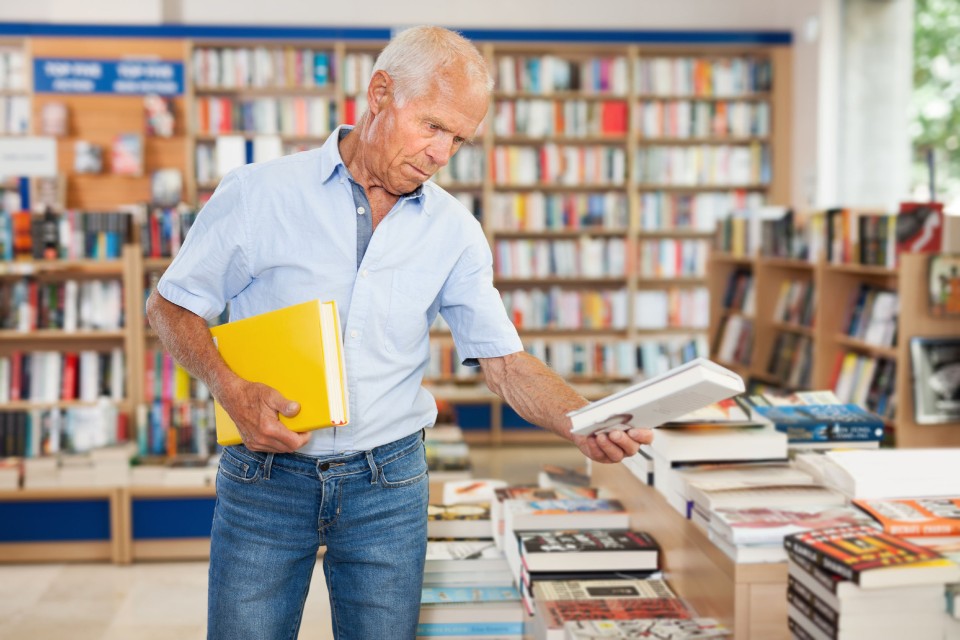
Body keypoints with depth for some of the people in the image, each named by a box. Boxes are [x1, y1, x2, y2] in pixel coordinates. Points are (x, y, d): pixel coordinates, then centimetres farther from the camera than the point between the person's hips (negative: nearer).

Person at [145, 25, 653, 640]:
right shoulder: (259, 193, -6)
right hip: (265, 473, -1)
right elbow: (171, 305, 1)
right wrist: (232, 390, -16)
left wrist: (587, 422, -19)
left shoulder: (454, 230, 1)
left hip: (389, 481, 2)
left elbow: (506, 363, -1)